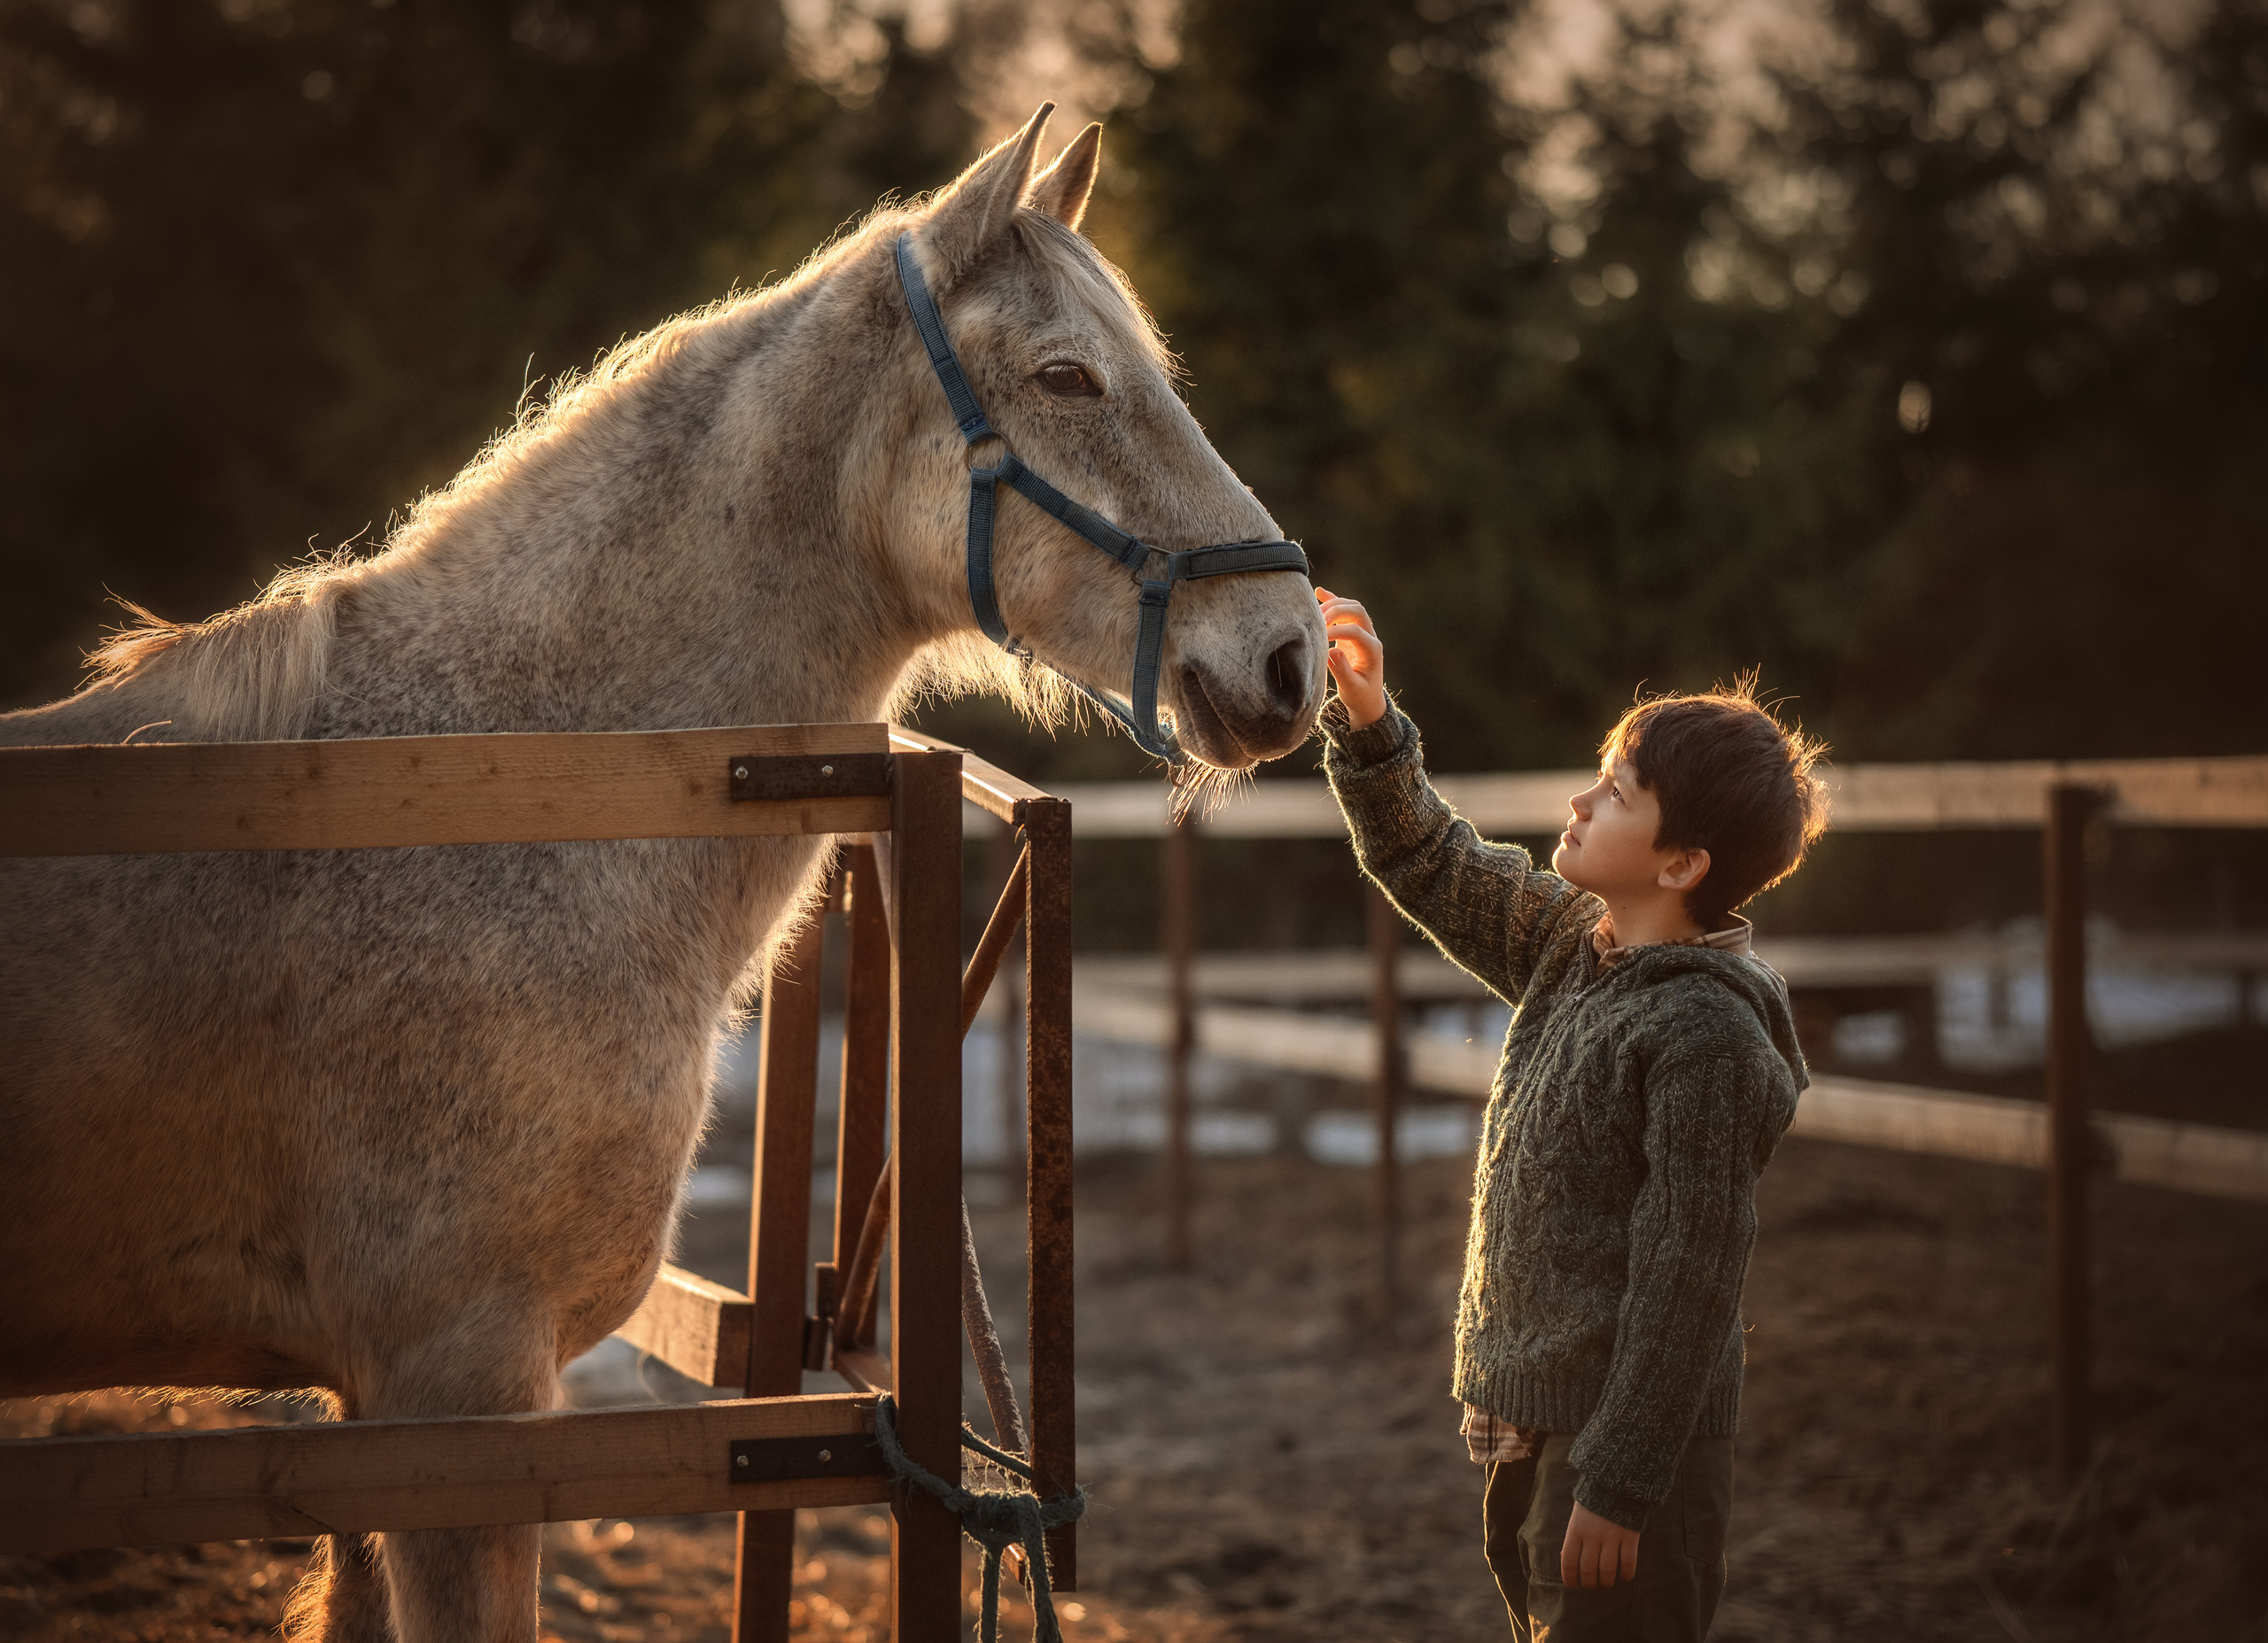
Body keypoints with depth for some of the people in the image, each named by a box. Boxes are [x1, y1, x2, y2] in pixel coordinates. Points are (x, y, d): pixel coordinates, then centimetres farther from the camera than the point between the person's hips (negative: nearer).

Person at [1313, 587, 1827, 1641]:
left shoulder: (1706, 1033, -21)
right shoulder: (1570, 946, 5)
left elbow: (1686, 1278, -22)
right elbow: (1426, 864, 17)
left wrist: (1621, 1484, -21)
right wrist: (1365, 718, 3)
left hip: (1629, 1442, -9)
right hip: (1532, 1431, 9)